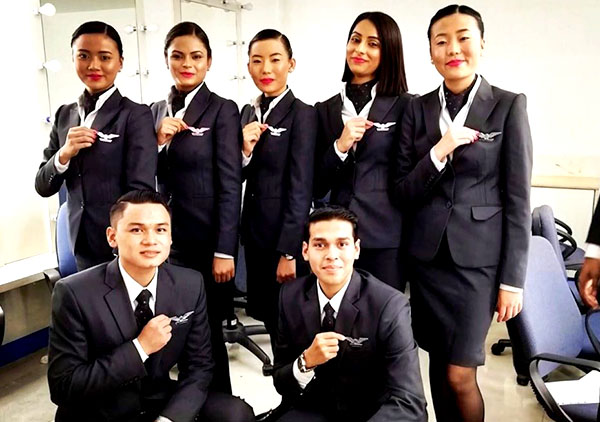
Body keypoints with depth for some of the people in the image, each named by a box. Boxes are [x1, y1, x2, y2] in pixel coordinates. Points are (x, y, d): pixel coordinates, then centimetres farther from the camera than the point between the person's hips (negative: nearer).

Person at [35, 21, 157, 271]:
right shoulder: (65, 114, 6)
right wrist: (64, 154, -13)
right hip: (82, 245, 5)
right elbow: (43, 187, 6)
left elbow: (142, 190, -14)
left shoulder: (136, 115, -10)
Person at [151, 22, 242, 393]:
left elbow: (230, 185, -11)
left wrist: (225, 251, -15)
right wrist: (159, 141, -9)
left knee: (207, 330, 7)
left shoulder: (223, 110, -6)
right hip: (167, 238, 5)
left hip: (206, 240, -5)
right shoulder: (157, 110, 10)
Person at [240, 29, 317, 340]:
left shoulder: (302, 114, -11)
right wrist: (246, 150, -12)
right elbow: (239, 178, 9)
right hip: (254, 229, 6)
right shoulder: (248, 112, 8)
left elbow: (300, 188, -15)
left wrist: (288, 252, -16)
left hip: (286, 234, -6)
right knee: (266, 312, 18)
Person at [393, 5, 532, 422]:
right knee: (438, 365, 13)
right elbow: (403, 191, 1)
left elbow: (518, 199, -4)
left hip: (479, 256, -3)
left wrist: (513, 279, -6)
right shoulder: (418, 109, 5)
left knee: (459, 375, -3)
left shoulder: (508, 105, -3)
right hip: (428, 253, 3)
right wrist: (439, 152, -16)